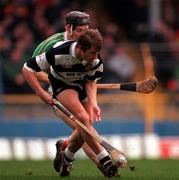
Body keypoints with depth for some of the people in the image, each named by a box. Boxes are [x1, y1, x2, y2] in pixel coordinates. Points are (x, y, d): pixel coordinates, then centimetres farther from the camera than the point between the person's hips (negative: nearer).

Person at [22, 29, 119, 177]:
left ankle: (66, 158, 29)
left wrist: (93, 103, -22)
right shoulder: (58, 53, -36)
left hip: (82, 86, 5)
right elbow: (27, 69, -27)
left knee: (85, 128, 1)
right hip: (62, 85, -5)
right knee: (83, 118, -26)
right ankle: (105, 160, -27)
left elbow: (91, 82, -6)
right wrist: (42, 93, -31)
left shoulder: (96, 60, -24)